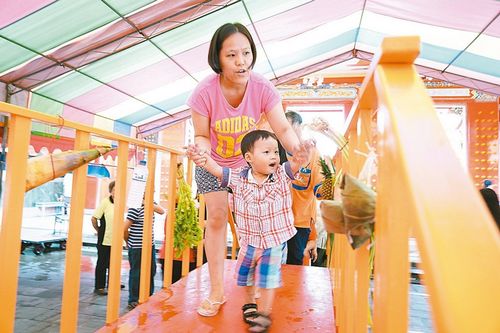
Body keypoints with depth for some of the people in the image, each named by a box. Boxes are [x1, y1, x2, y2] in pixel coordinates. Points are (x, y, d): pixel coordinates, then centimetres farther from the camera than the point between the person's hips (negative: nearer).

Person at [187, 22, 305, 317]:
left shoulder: (263, 88, -24)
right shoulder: (205, 92, -27)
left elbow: (283, 128, -24)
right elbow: (202, 136, -17)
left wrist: (298, 149, -44)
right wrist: (203, 149, -40)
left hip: (247, 162, 2)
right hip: (213, 163, -1)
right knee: (216, 218, -2)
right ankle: (217, 290, 12)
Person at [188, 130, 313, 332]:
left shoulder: (282, 175, -12)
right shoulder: (238, 178, -10)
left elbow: (295, 164, -27)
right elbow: (216, 169, -13)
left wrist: (302, 157, -51)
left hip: (276, 240, -2)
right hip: (249, 240, 3)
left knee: (269, 276, 3)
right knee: (245, 274, 19)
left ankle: (264, 313, 25)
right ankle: (249, 305, 46)